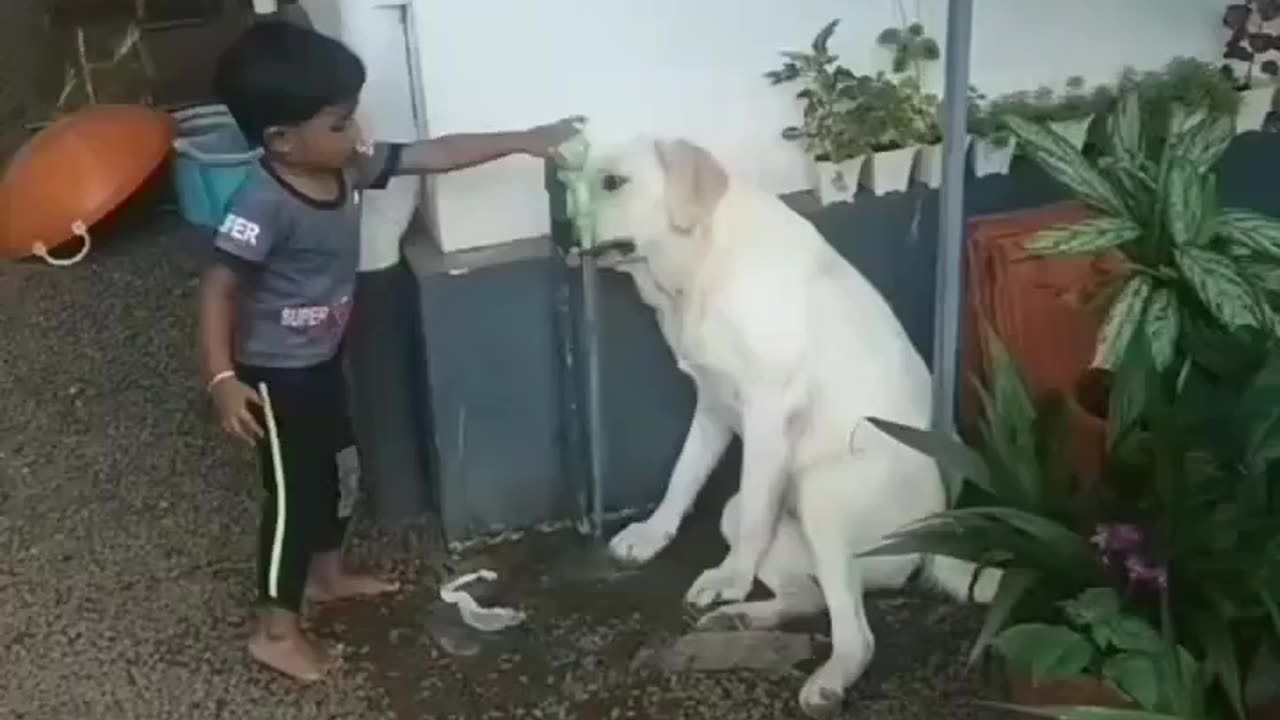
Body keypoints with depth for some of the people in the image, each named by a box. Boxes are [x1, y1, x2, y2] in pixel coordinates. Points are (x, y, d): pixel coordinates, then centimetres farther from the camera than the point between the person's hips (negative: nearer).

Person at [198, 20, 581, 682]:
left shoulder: (350, 167, -6)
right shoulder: (263, 204, -29)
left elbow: (435, 154, -2)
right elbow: (218, 287, -24)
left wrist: (525, 141, -2)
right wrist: (222, 378, -28)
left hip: (322, 357, 9)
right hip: (276, 372, -9)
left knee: (339, 465, 23)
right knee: (294, 491, 1)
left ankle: (327, 573, 45)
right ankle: (275, 630, 16)